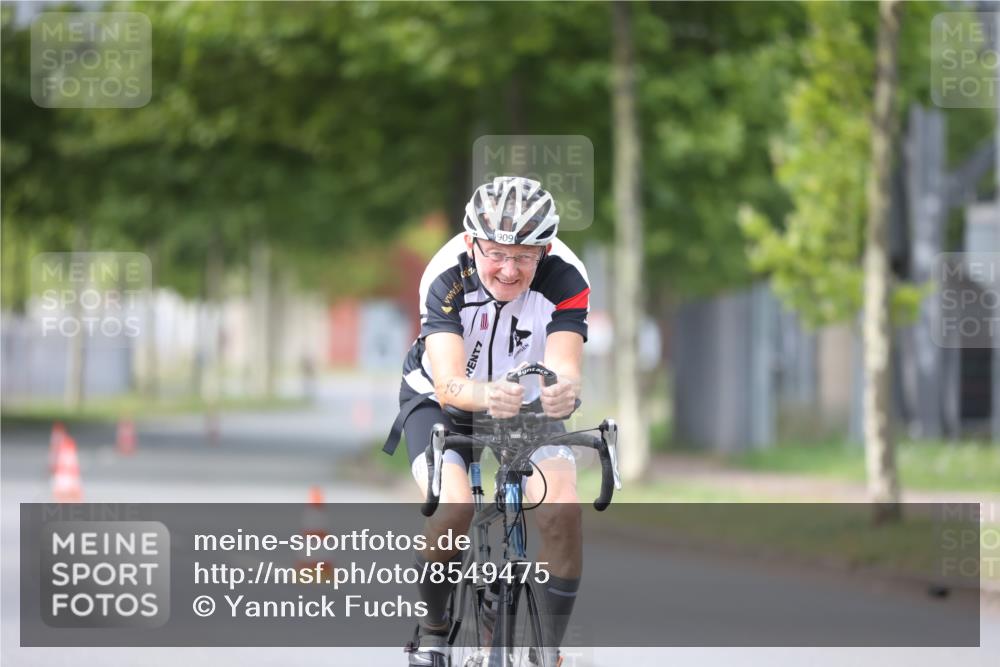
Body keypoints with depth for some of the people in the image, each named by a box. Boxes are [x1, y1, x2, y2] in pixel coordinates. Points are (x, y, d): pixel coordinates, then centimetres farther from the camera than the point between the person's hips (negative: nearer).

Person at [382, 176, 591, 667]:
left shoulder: (565, 279, -27)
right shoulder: (446, 277, -31)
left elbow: (564, 368, -38)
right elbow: (448, 383, -40)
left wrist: (562, 390, -63)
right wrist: (487, 396, -64)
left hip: (528, 405, 2)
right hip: (441, 401, -2)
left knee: (562, 511, -23)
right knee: (454, 508, -29)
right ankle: (432, 627, -2)